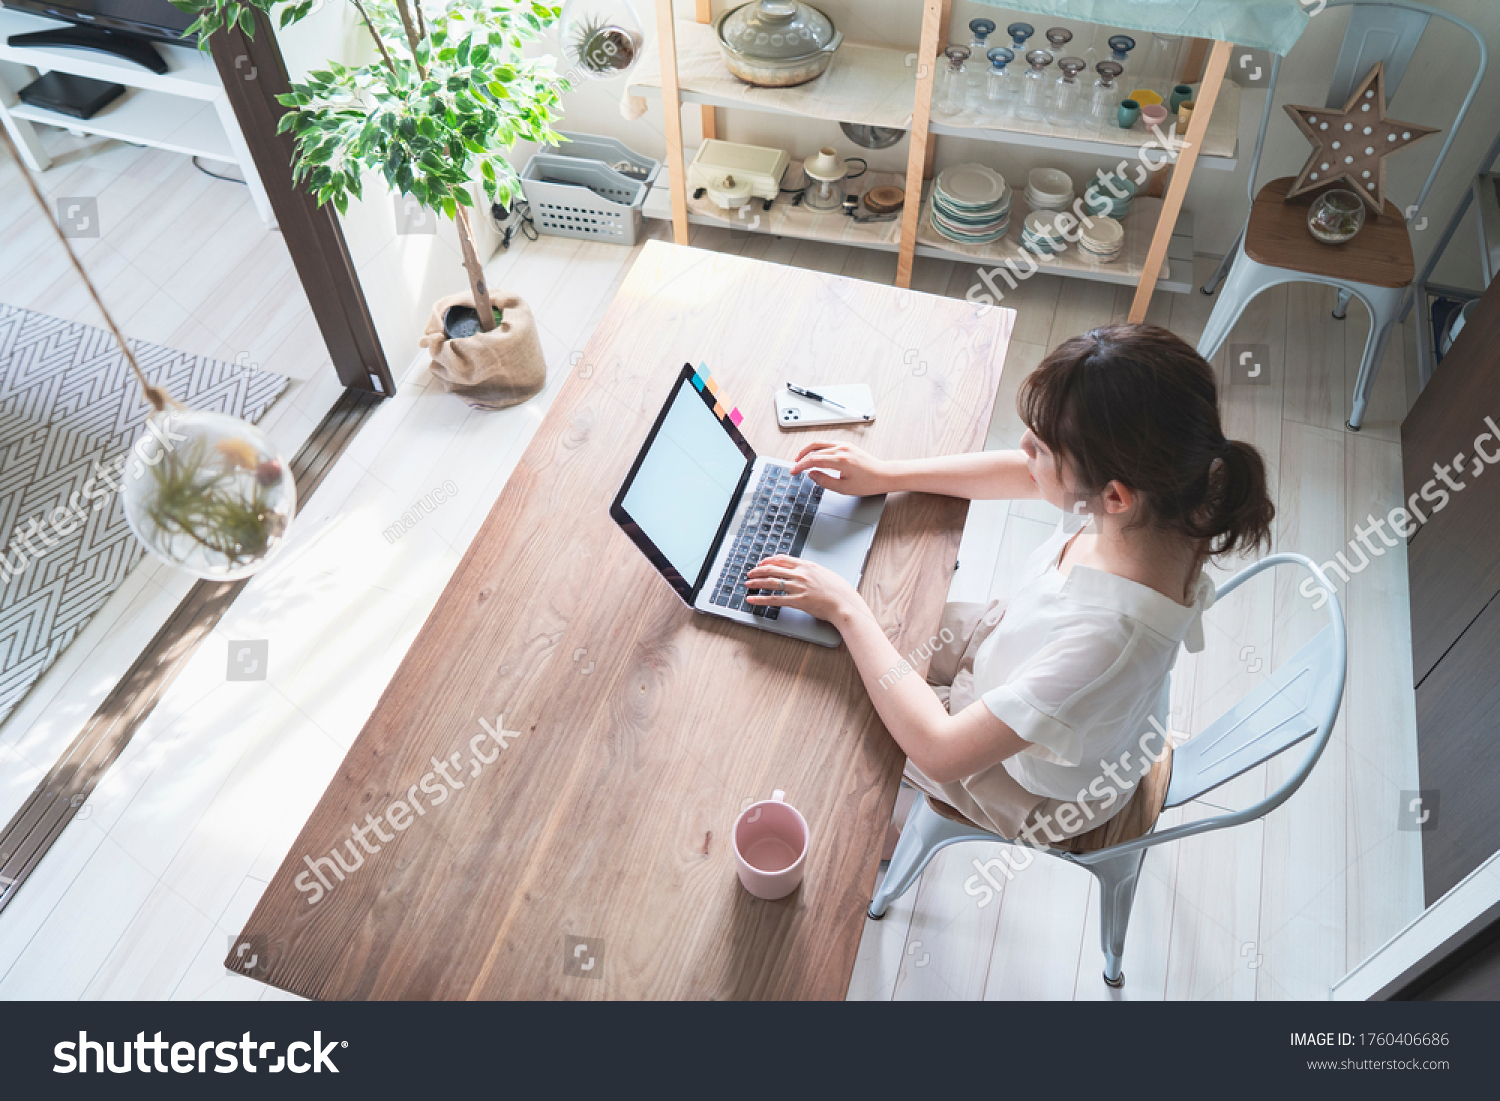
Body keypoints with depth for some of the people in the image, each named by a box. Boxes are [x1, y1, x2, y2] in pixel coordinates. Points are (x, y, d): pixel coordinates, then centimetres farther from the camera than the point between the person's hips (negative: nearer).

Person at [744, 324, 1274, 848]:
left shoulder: (1113, 634, -46)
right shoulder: (1155, 491, -25)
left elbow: (939, 751, -38)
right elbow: (1024, 475, -3)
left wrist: (847, 608, -32)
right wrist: (884, 474, -6)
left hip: (1039, 788, -6)